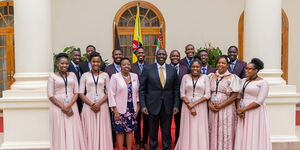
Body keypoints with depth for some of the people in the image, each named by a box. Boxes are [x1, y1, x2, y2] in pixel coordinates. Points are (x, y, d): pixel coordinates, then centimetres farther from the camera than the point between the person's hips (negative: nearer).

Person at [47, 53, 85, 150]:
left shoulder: (72, 75, 8)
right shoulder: (52, 76, 0)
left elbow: (76, 92, 4)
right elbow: (50, 95, -5)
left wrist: (69, 106, -10)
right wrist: (63, 107, -11)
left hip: (72, 107, 3)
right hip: (58, 108, -2)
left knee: (73, 132, 4)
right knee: (60, 133, 2)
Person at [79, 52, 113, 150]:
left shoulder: (105, 75, 5)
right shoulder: (85, 75, 4)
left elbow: (109, 92, 3)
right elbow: (81, 93, 1)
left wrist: (99, 103, -11)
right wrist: (91, 104, -11)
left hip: (102, 106, 0)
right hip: (88, 106, 0)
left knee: (102, 130, 4)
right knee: (90, 131, 3)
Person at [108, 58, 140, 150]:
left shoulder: (135, 76, 4)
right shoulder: (115, 76, -7)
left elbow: (137, 92, 8)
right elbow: (111, 94, -9)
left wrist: (138, 107, 4)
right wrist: (115, 110, -13)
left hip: (132, 109, 3)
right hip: (120, 109, -3)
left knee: (130, 130, 11)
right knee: (120, 131, 6)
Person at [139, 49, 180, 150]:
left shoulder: (172, 70, 4)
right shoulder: (148, 69, -2)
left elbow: (176, 89, 6)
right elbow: (142, 89, -2)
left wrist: (176, 105, 0)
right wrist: (143, 105, -8)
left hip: (168, 106, 2)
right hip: (153, 105, -1)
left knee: (167, 132, 12)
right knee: (153, 132, 11)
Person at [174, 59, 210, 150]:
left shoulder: (205, 77, 2)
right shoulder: (185, 77, 5)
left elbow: (207, 95, -4)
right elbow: (182, 94, 1)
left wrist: (194, 103, -13)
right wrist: (190, 106, -10)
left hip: (201, 107, -1)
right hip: (187, 107, 1)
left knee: (200, 131, 2)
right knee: (187, 131, 5)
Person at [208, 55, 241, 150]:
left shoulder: (232, 77, -3)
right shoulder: (211, 76, 9)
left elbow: (234, 96, -8)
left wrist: (220, 106, -12)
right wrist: (210, 104, -5)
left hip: (226, 109, -3)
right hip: (212, 109, 4)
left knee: (225, 133, 3)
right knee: (213, 132, 8)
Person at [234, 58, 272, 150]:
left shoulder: (263, 83, -7)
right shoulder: (243, 80, 10)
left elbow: (259, 101, -14)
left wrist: (243, 109, -14)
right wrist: (239, 109, -8)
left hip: (255, 113, -5)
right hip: (243, 112, 5)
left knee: (254, 137, 2)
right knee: (243, 137, 8)